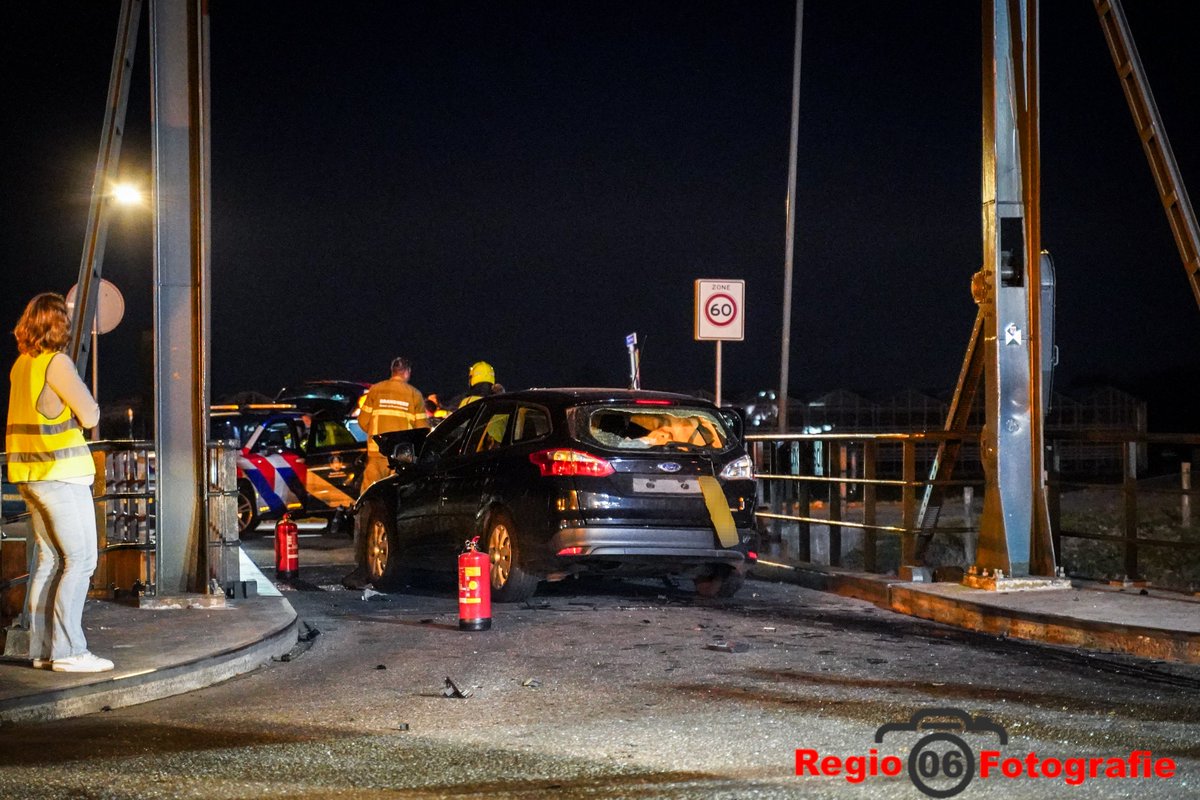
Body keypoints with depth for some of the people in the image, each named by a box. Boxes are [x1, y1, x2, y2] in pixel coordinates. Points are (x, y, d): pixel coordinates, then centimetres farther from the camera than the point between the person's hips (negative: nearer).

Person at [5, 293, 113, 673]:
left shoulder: (21, 365, 12)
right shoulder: (56, 363, -13)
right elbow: (89, 417, -11)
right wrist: (89, 405, 6)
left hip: (30, 474, 9)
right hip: (60, 473, -9)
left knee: (48, 560, 12)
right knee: (79, 560, -6)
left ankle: (43, 648, 14)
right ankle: (68, 649, -9)